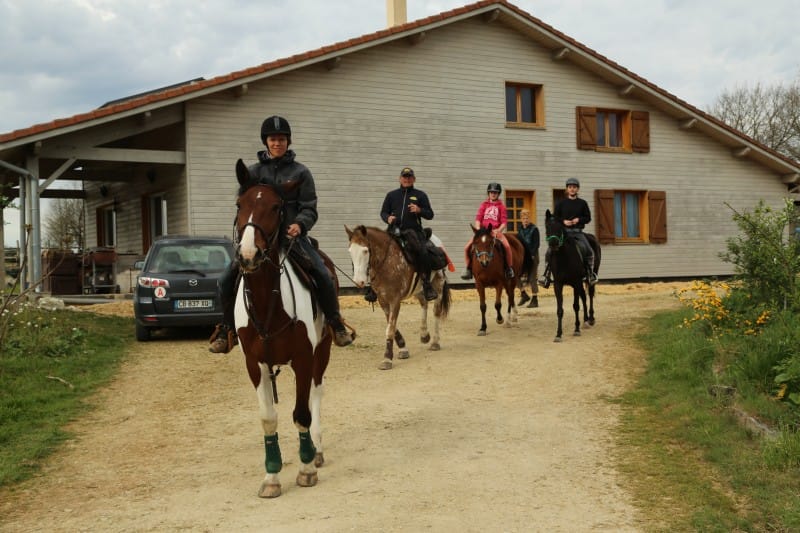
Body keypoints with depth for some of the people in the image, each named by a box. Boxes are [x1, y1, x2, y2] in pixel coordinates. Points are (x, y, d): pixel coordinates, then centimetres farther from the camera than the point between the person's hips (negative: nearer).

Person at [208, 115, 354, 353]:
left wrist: (300, 224, -21)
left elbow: (309, 208, 1)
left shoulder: (300, 172, 6)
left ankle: (336, 325, -3)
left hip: (293, 235, -2)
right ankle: (227, 329, 7)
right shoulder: (253, 172, 11)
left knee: (323, 275, -21)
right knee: (227, 280, -10)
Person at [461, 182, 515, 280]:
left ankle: (509, 269, -13)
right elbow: (478, 218, 6)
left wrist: (498, 231, -17)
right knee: (467, 247, -13)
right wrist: (478, 229, -12)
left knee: (507, 246, -31)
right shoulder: (484, 204, 13)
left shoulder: (501, 206, 8)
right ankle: (469, 269, 3)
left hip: (496, 231, -2)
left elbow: (504, 222, 1)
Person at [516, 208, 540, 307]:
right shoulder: (520, 229, 11)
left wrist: (532, 254, -21)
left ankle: (534, 299, 5)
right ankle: (523, 294, 16)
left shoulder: (534, 229, -7)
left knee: (532, 278, -2)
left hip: (532, 256, -6)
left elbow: (536, 244, -12)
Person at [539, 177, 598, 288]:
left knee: (589, 251, -19)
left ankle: (591, 274, 0)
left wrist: (579, 220, -10)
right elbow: (555, 218, 9)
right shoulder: (561, 203, 7)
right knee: (550, 252, -16)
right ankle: (546, 275, -4)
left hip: (578, 232, 0)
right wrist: (563, 221, -10)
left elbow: (588, 218, 9)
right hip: (564, 232, 0)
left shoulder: (582, 203, 9)